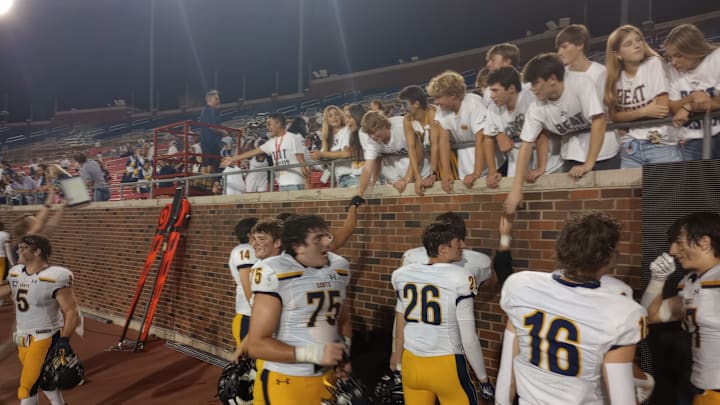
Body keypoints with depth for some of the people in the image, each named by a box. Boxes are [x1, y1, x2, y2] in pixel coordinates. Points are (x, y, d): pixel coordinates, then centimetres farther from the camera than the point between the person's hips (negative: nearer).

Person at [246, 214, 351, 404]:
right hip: (284, 381, -6)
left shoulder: (339, 267, 2)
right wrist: (313, 353, -23)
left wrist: (344, 349, 0)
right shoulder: (274, 273, -18)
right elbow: (256, 345, -17)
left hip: (326, 377, 6)